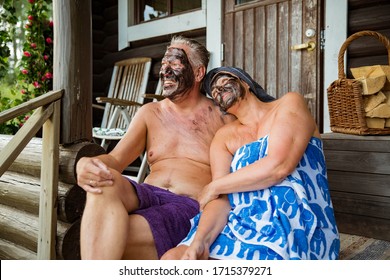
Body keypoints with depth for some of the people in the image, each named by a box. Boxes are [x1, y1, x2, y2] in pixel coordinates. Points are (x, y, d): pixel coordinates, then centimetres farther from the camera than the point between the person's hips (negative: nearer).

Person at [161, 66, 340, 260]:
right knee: (172, 258, -17)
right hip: (241, 225, 5)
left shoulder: (290, 103, 3)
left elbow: (278, 167, -14)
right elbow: (222, 198, 1)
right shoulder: (223, 137, 14)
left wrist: (213, 187, -3)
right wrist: (200, 239, -19)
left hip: (295, 227, -4)